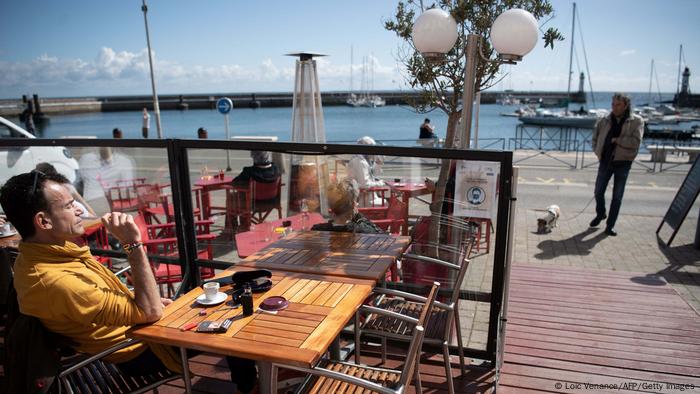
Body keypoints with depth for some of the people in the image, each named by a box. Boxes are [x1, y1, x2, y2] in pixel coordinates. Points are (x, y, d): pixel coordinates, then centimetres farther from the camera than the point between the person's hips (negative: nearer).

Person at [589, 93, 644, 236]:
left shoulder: (636, 121, -7)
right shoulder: (605, 121, 2)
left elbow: (635, 141, -19)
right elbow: (594, 138, 14)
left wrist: (617, 140, -15)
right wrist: (598, 151, 2)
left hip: (623, 163, -2)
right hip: (605, 161, 3)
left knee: (617, 197, 4)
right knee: (598, 192, 8)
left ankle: (610, 225, 14)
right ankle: (600, 214, 35)